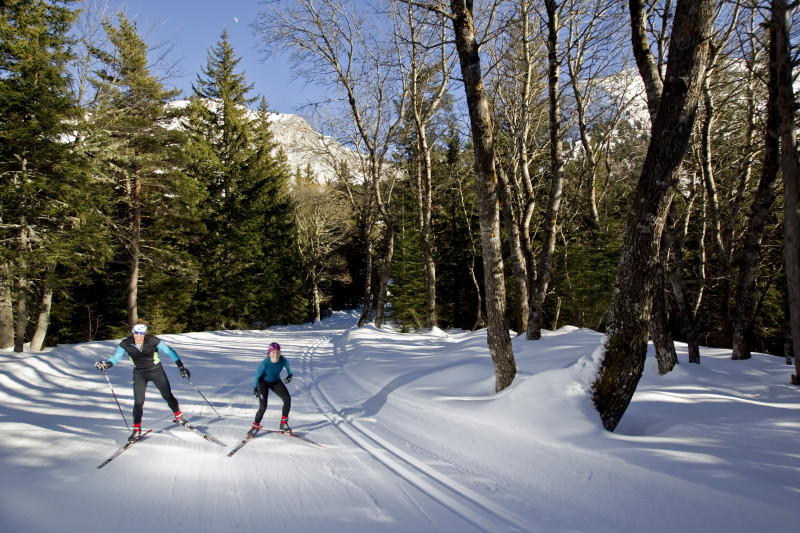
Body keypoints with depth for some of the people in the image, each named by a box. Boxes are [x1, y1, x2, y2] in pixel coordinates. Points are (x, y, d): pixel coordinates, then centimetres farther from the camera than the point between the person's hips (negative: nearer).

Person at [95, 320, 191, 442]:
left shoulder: (152, 340, -21)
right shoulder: (125, 344, -14)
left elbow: (169, 352, -13)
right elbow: (115, 359, -7)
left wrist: (181, 368, -12)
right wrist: (105, 365, -30)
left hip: (156, 371, -1)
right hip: (139, 374, 1)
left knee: (168, 396, 4)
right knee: (138, 402, -8)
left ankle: (179, 416, 30)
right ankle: (137, 430, 8)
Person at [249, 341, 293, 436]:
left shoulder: (282, 360, -25)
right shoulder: (265, 363, -33)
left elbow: (288, 366, 0)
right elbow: (257, 375, -16)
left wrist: (289, 375, 12)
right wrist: (255, 388, -8)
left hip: (276, 382, 4)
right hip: (263, 382, -3)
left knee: (287, 399, -14)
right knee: (263, 407, -16)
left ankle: (284, 423, 0)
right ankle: (256, 426, 9)